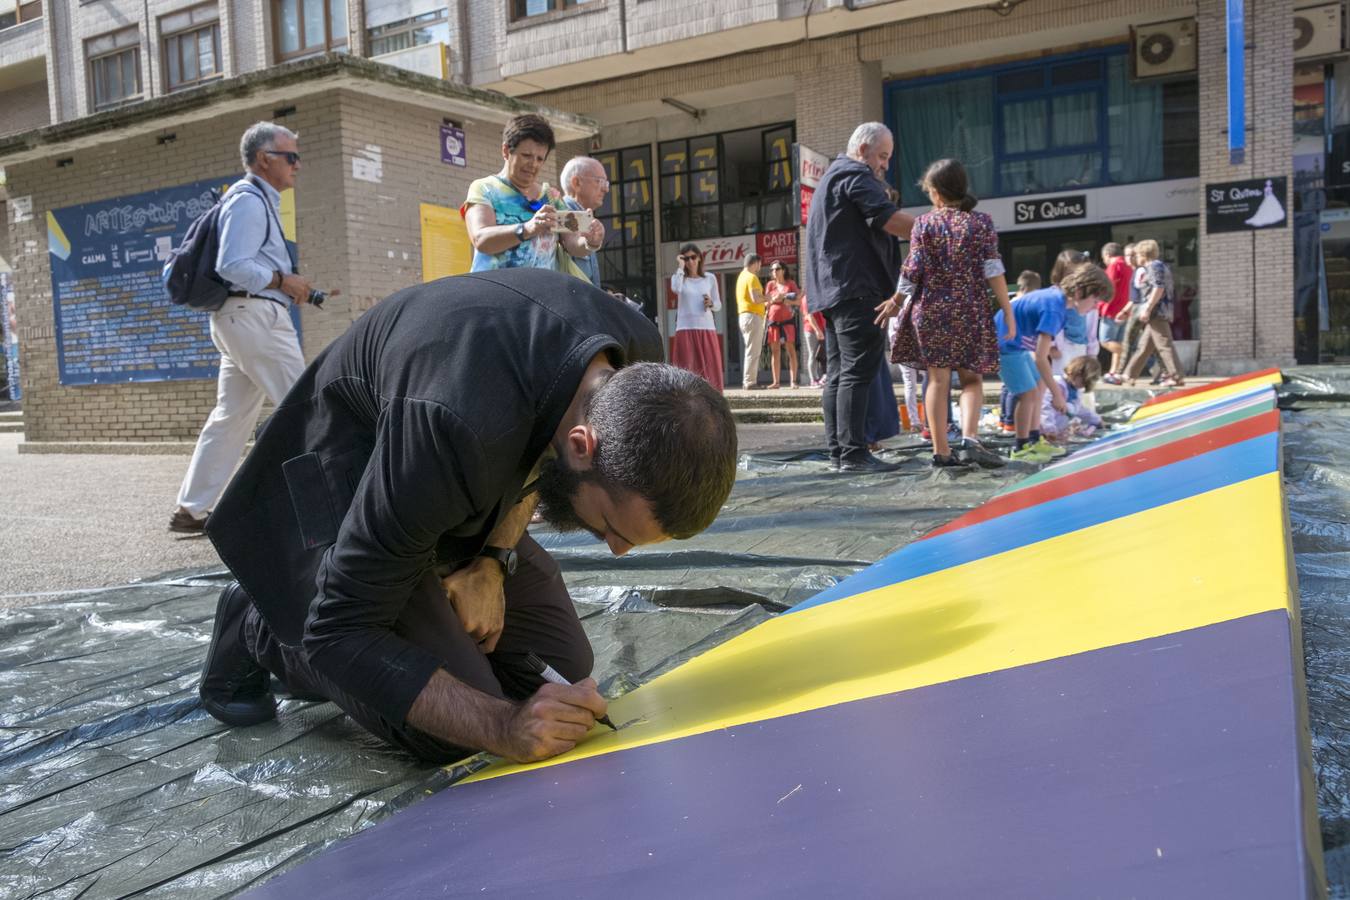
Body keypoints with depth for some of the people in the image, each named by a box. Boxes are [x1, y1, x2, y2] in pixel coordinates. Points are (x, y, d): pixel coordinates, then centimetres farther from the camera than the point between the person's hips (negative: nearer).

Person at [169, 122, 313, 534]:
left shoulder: (258, 201, 21)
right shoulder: (249, 200, -10)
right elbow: (232, 267, -19)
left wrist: (289, 285, 13)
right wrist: (282, 280, -12)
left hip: (240, 316, 10)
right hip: (255, 314, -10)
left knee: (231, 415, 10)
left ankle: (191, 509, 13)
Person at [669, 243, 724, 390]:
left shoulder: (710, 278, 9)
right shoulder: (678, 278, 4)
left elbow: (718, 306, 12)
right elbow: (676, 289, -21)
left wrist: (711, 303, -9)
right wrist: (681, 267, -12)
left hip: (707, 329, 2)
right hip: (686, 329, -2)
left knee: (709, 369, 1)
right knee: (687, 369, -5)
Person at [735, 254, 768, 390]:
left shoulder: (742, 276, 18)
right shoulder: (752, 277, -11)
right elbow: (755, 298, -21)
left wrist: (763, 301, 18)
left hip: (743, 315, 10)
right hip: (753, 316, -10)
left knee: (750, 350, 14)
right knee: (753, 351, -9)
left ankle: (747, 381, 15)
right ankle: (750, 382, -10)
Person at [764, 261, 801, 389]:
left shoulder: (791, 283, 7)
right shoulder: (770, 284, 13)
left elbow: (799, 301, 3)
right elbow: (766, 302, 10)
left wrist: (789, 301, -15)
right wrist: (774, 300, -10)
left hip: (787, 320, -2)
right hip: (773, 321, 2)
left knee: (791, 350, -7)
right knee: (775, 351, 1)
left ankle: (793, 381, -8)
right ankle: (776, 381, 2)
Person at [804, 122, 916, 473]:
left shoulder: (832, 176, 28)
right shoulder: (856, 175, -5)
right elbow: (890, 220, -17)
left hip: (832, 291, 10)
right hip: (855, 288, -10)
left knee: (838, 374, 8)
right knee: (858, 371, -13)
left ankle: (838, 451, 9)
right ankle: (853, 453, -17)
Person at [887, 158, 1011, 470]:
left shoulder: (924, 224, 1)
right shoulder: (981, 222, 1)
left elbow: (912, 269, -3)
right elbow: (993, 272, -4)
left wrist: (895, 301, 10)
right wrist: (1008, 312, 0)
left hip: (930, 310, 1)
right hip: (970, 312, -1)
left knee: (937, 379, 3)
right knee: (971, 377, 8)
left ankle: (941, 451, 4)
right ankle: (969, 439, -11)